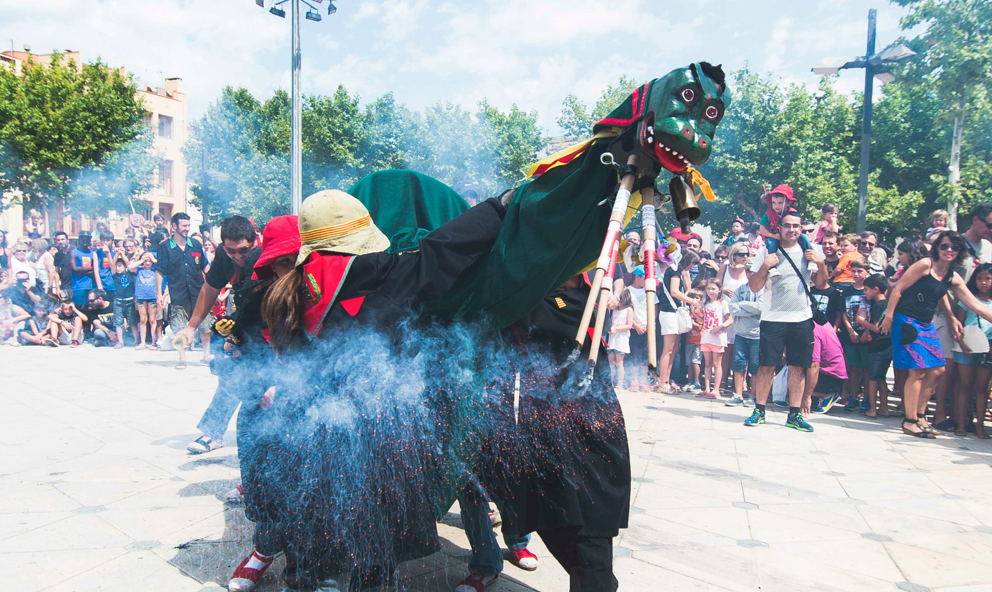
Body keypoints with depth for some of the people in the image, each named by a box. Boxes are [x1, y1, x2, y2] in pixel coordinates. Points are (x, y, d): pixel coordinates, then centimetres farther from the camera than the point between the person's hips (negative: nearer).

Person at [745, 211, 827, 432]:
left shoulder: (808, 251, 8)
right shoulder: (767, 252, 0)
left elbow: (821, 284, 11)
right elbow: (754, 287, -3)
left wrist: (821, 264, -5)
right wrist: (765, 266, -18)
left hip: (802, 318, 3)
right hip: (773, 318, -2)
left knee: (798, 367, 4)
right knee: (767, 365, -2)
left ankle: (794, 415, 12)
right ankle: (759, 410, 9)